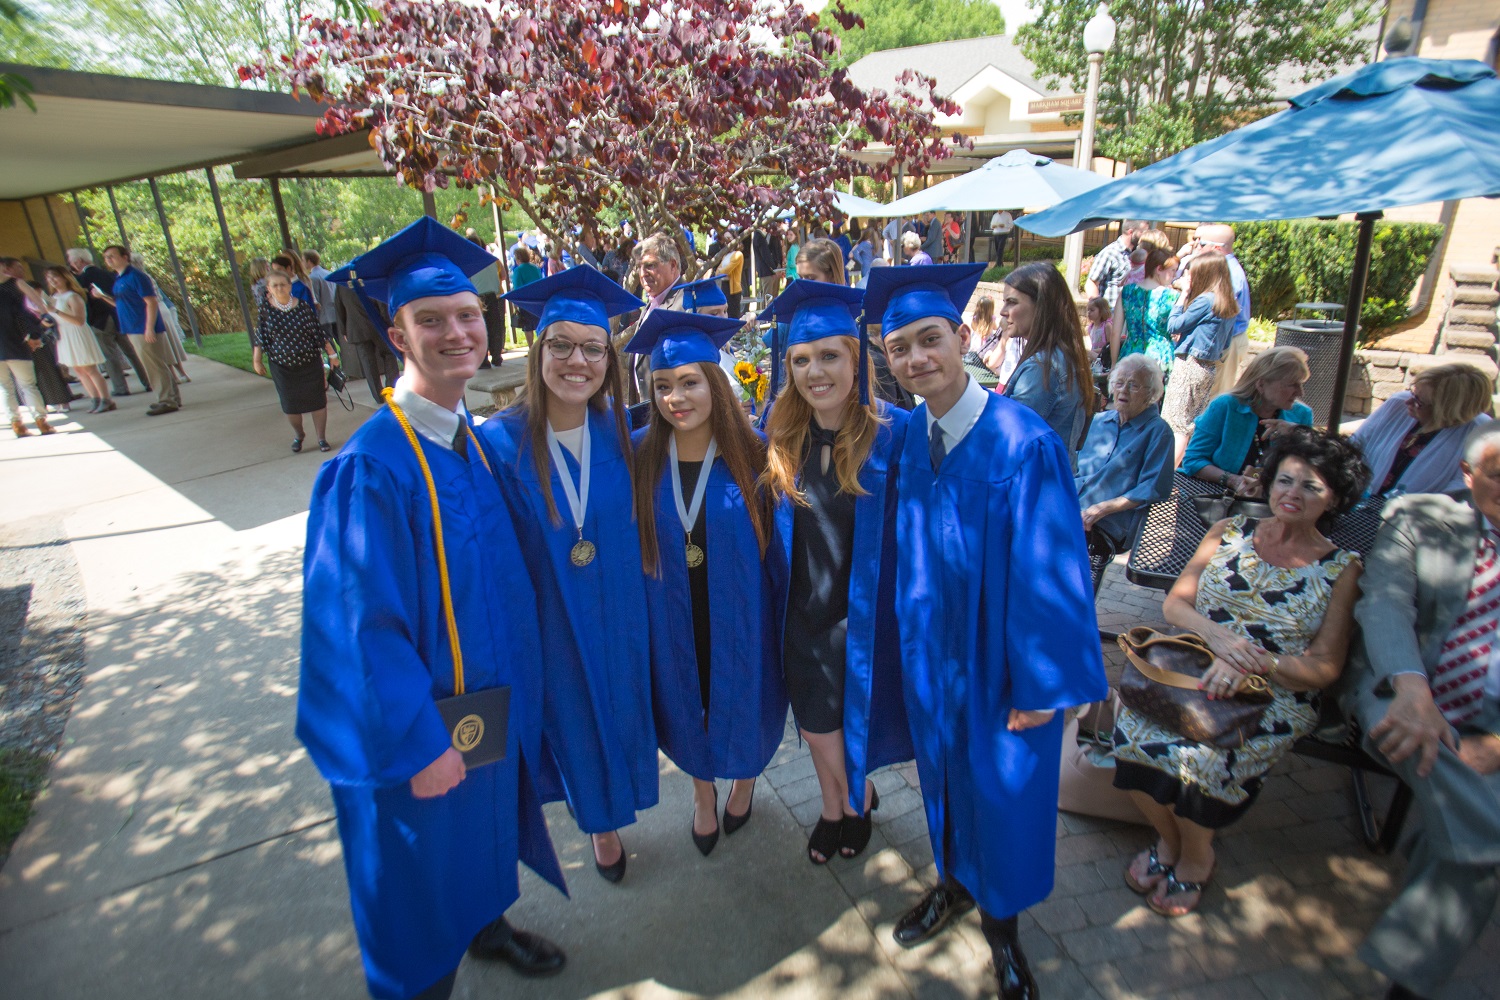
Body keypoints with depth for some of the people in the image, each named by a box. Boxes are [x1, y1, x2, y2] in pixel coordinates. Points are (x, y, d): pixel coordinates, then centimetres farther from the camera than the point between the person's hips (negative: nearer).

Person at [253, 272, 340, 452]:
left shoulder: (303, 306, -4)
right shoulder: (265, 309, -4)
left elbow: (319, 331, 1)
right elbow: (260, 337, 4)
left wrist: (332, 353, 4)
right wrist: (257, 360, 7)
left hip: (310, 362, 0)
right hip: (282, 366, 1)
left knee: (318, 400, 1)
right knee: (290, 405, 7)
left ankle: (322, 438, 16)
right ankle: (299, 435, 32)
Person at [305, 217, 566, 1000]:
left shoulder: (474, 441, -3)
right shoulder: (371, 468, -26)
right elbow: (364, 624, -24)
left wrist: (520, 680, 8)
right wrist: (419, 743, -19)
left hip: (492, 693, 7)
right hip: (419, 715, -7)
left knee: (488, 821, 28)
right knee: (424, 857, 17)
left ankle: (487, 925, 56)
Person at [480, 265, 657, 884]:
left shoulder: (621, 433, -10)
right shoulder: (498, 442, -18)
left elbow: (641, 529, 2)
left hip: (619, 618, 3)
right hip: (550, 624, -2)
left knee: (620, 713, 22)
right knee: (575, 722, 19)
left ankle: (613, 815, 53)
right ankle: (598, 823, 49)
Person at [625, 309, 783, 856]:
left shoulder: (752, 452, -15)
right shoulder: (638, 453, -11)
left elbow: (774, 538, -6)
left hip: (739, 616, -1)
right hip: (672, 619, 1)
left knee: (743, 703, 21)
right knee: (688, 709, 21)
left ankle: (744, 779, 53)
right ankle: (702, 792, 51)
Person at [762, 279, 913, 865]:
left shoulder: (894, 433, -17)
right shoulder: (781, 437, -5)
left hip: (863, 613, -3)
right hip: (803, 612, 3)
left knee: (849, 721, 16)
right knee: (814, 724, 19)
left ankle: (855, 799, 49)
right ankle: (837, 805, 49)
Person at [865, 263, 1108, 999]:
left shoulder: (1024, 443, -22)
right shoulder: (905, 437, -5)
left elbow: (1048, 571, -19)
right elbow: (904, 548, 4)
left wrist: (1043, 684, -14)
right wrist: (909, 644, 6)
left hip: (998, 658, -4)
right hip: (931, 649, 5)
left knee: (1002, 786, 15)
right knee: (944, 769, 23)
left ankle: (1001, 917, 43)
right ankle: (953, 881, 51)